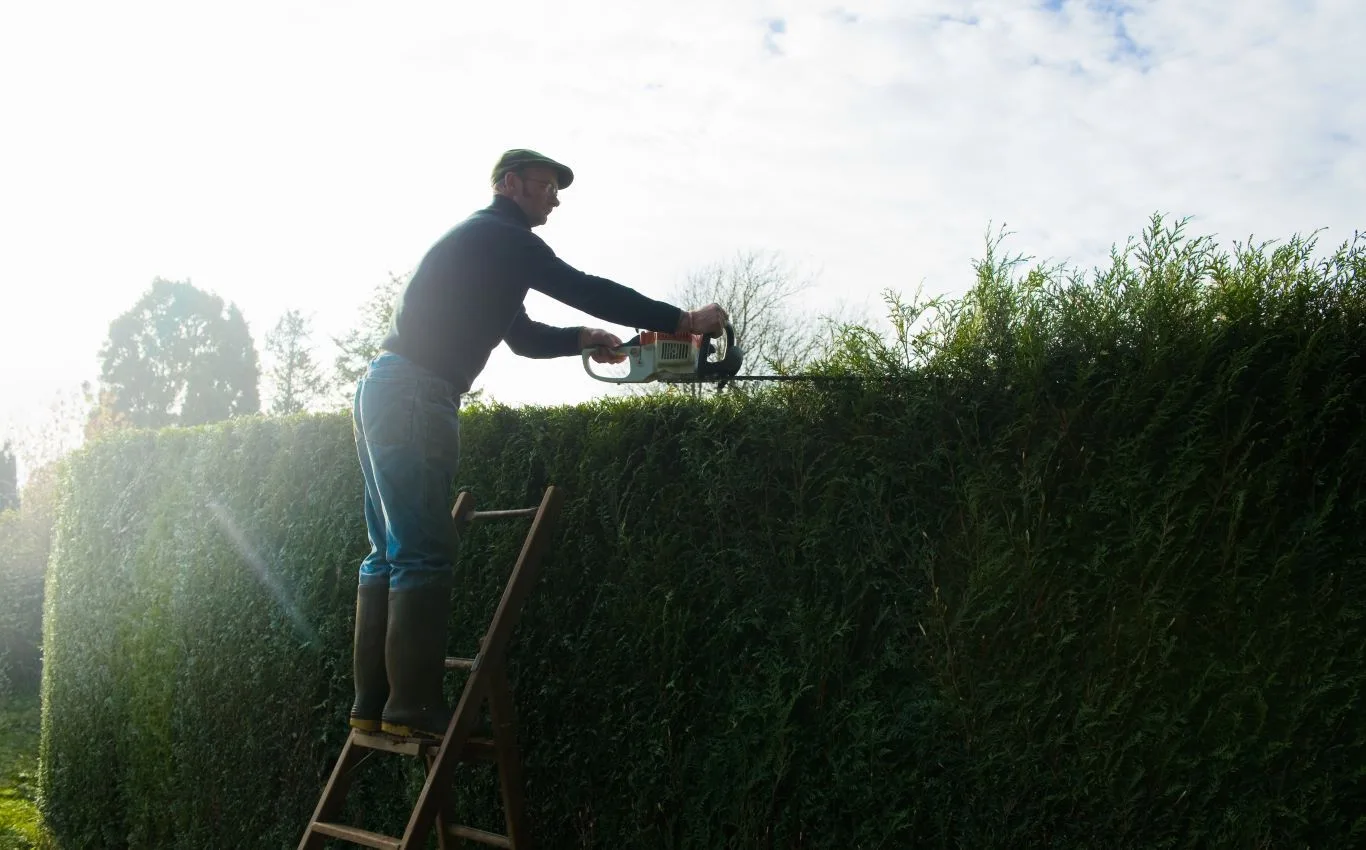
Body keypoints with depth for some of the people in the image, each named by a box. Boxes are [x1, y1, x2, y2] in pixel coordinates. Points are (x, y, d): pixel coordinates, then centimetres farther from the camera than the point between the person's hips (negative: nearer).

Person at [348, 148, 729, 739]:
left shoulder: (483, 245, 28)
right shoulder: (497, 235, -3)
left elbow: (523, 337, 29)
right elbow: (581, 289, -11)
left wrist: (583, 340, 13)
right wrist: (682, 321, -9)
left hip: (384, 394, 10)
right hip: (413, 395, -10)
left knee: (391, 554, 7)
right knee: (424, 556, -12)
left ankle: (374, 704, 8)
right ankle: (413, 706, -11)